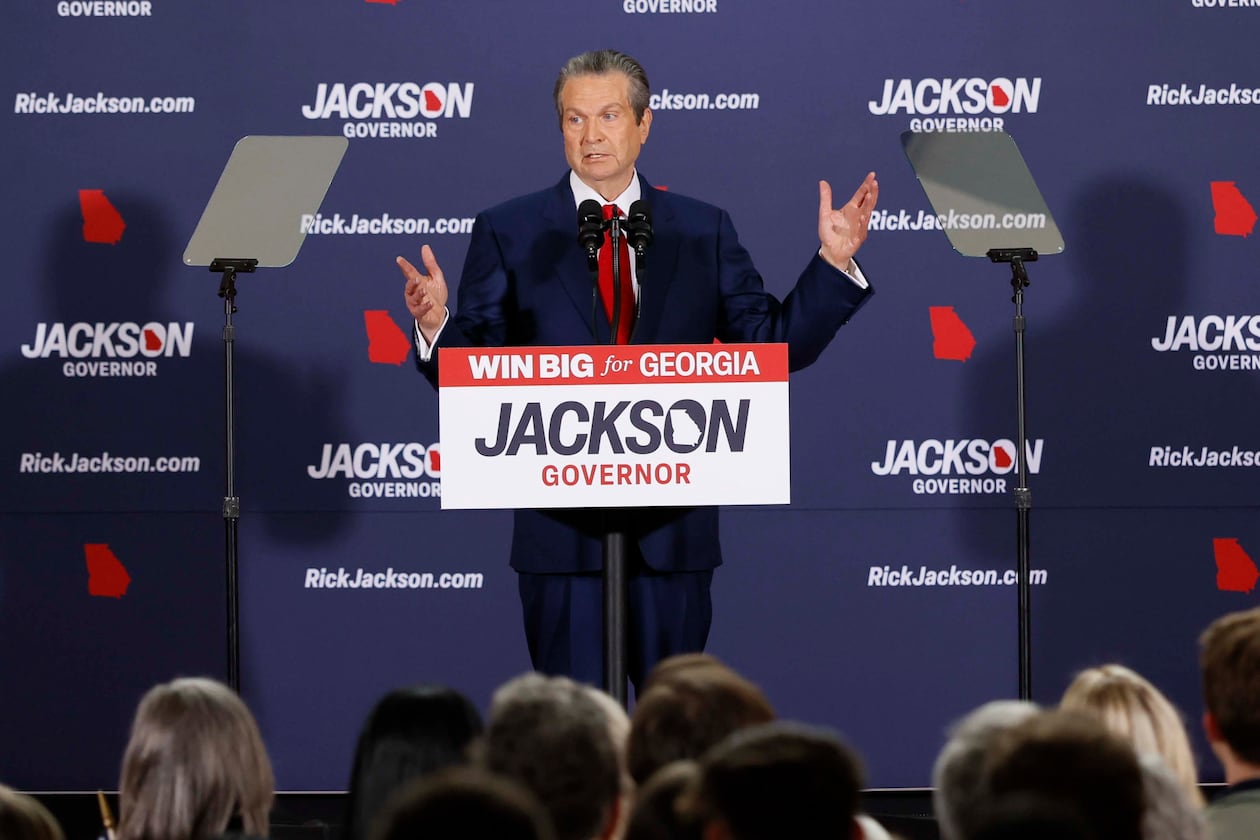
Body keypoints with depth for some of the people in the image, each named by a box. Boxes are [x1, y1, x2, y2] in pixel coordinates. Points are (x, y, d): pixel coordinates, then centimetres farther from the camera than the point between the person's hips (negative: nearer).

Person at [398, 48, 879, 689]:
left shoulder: (703, 231, 9)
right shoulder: (508, 233, 5)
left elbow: (774, 345, 7)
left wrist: (834, 262, -3)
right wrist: (437, 328, -21)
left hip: (675, 531, 2)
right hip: (562, 533, -2)